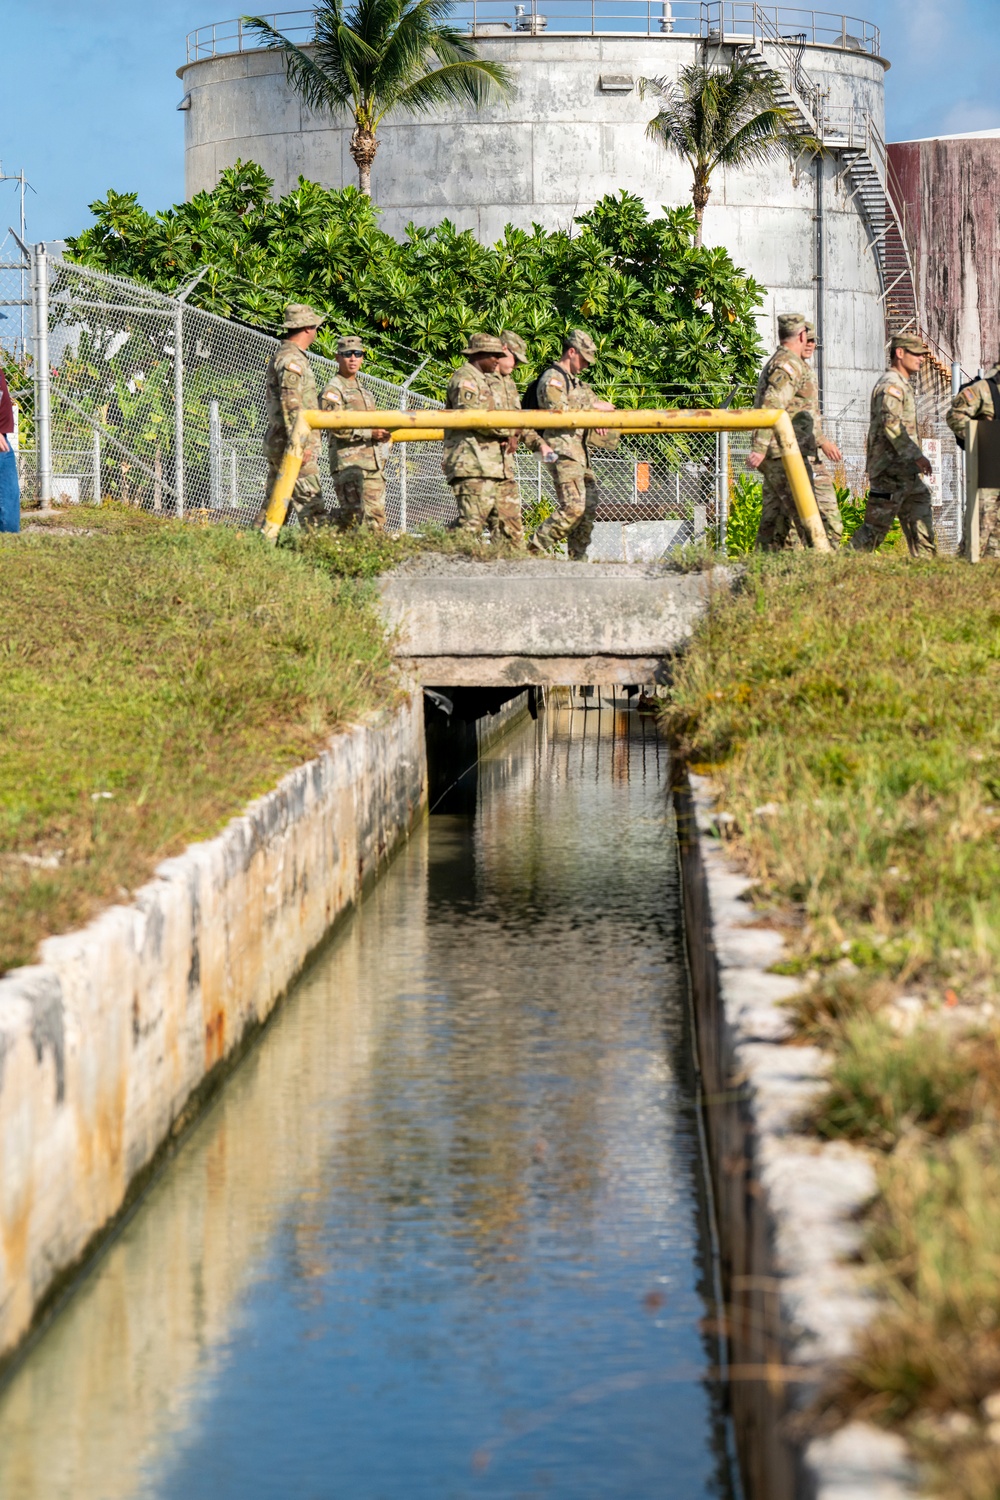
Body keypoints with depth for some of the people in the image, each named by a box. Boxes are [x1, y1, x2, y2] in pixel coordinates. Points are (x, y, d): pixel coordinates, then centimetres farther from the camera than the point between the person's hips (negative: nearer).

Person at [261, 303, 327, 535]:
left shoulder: (281, 355, 20)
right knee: (310, 501, -11)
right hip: (291, 445, -10)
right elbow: (291, 404, -21)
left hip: (277, 445, 10)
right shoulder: (292, 359, -13)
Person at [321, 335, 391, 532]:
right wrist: (370, 433, -19)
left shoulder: (364, 391, 24)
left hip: (373, 464, 8)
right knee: (355, 517, -16)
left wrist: (383, 433, 9)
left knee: (377, 517, 3)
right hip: (348, 464, -8)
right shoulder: (333, 389, -3)